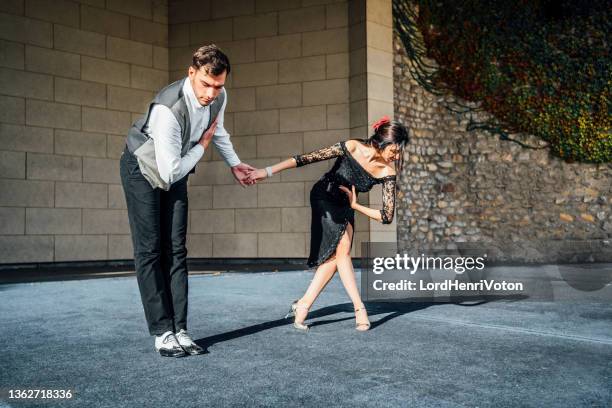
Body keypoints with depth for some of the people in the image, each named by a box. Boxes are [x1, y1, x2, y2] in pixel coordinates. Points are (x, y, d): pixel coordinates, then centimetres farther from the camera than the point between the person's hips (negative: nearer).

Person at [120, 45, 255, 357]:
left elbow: (218, 129, 11)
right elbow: (170, 173, -34)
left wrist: (235, 164, 18)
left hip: (176, 171, 6)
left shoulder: (218, 97, -15)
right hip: (142, 169, -6)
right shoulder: (168, 109, -38)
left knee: (176, 249, 1)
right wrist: (202, 144, -23)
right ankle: (162, 332, -7)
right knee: (150, 250, -10)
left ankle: (179, 329, 2)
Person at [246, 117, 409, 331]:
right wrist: (268, 171, -27)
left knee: (334, 255, -8)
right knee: (342, 249, -17)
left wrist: (355, 205, -18)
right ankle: (359, 308, -12)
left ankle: (303, 305, 2)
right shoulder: (352, 147, -28)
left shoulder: (388, 172, -19)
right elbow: (307, 158, -26)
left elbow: (387, 216, -16)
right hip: (323, 197, -4)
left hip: (345, 206, 4)